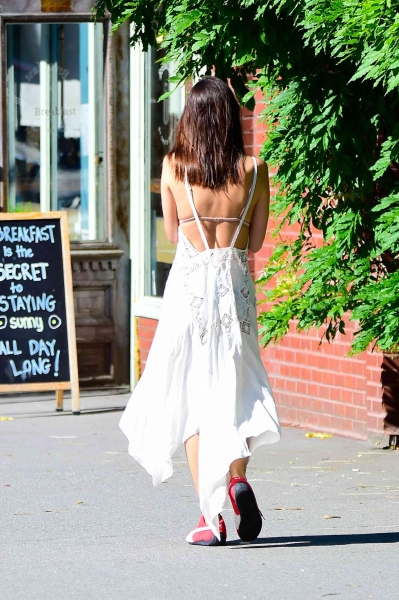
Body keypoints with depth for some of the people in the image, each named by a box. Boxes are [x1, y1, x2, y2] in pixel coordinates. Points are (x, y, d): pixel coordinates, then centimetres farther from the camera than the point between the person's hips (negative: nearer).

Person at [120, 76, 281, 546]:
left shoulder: (174, 167, -3)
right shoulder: (253, 170, -1)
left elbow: (173, 234, 7)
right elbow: (256, 241, 7)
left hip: (190, 283, -1)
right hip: (236, 285, 1)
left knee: (191, 396, 5)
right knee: (236, 390, 14)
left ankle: (210, 516, 1)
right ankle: (237, 476, -13)